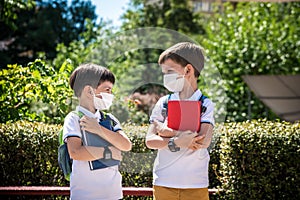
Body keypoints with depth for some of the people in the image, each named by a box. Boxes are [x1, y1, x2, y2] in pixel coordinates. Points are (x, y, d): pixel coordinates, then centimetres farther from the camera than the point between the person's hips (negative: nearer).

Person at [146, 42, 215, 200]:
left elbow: (204, 141, -16)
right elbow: (150, 141, -3)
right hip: (163, 182, 2)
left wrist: (167, 131, -12)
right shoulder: (163, 103, 6)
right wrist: (176, 142, -21)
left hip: (195, 185, -2)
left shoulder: (206, 105, -1)